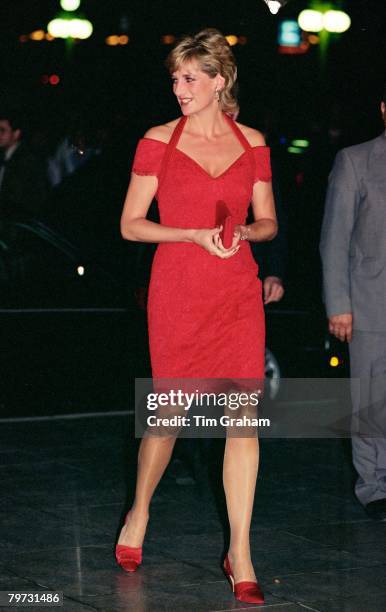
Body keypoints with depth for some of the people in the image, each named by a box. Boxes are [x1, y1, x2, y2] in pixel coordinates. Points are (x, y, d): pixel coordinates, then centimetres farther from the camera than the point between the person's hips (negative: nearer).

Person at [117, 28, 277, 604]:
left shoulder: (252, 143, 7)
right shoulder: (159, 141, 0)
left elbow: (268, 222, 13)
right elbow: (130, 224, -1)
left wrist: (242, 231, -9)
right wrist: (195, 234, -13)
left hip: (238, 292, 2)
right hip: (177, 291, -2)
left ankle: (240, 555, 3)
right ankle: (139, 514, 35)